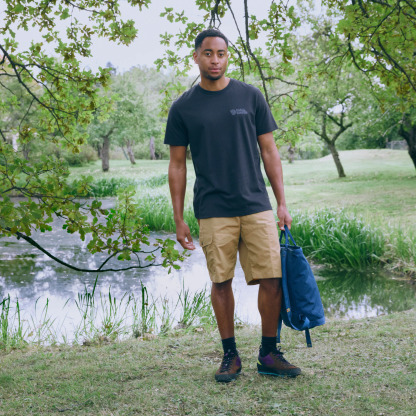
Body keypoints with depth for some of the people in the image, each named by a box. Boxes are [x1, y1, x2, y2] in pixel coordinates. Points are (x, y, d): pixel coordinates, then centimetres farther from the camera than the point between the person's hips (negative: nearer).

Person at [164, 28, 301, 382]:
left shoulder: (250, 97, 7)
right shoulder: (183, 108, 5)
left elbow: (269, 151, 9)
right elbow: (177, 165, 7)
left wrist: (282, 204, 4)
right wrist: (179, 220, 4)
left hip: (257, 206, 1)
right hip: (213, 211, -1)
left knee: (272, 279, -2)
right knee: (221, 282, 4)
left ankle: (269, 354, 13)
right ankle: (230, 356, 19)